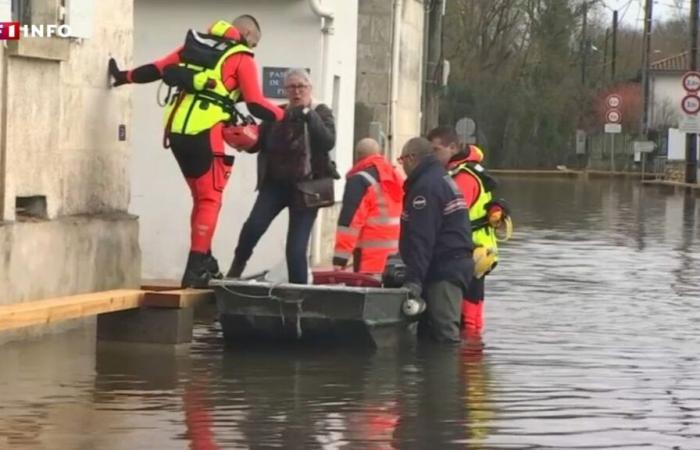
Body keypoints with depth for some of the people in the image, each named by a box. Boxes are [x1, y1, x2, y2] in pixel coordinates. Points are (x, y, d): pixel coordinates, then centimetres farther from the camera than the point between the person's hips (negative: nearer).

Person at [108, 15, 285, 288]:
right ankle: (195, 268, -10)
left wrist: (124, 77, 30)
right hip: (206, 134, -6)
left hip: (177, 131, 6)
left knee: (200, 197, 17)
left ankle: (203, 261, 18)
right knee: (210, 200, -1)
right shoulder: (241, 59, 2)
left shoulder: (195, 45, 18)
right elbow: (256, 105, -2)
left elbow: (158, 70, 19)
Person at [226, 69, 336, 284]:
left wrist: (309, 115, -26)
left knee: (296, 248, -8)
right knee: (253, 226, -19)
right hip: (275, 184, 2)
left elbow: (328, 142, -17)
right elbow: (256, 144, 5)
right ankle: (235, 270, 4)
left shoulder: (321, 113, 0)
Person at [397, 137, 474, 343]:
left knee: (444, 333, -13)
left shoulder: (425, 187, -13)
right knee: (427, 331, 12)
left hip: (444, 270, -11)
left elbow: (421, 239, -21)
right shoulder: (443, 179, 21)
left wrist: (414, 279, -24)